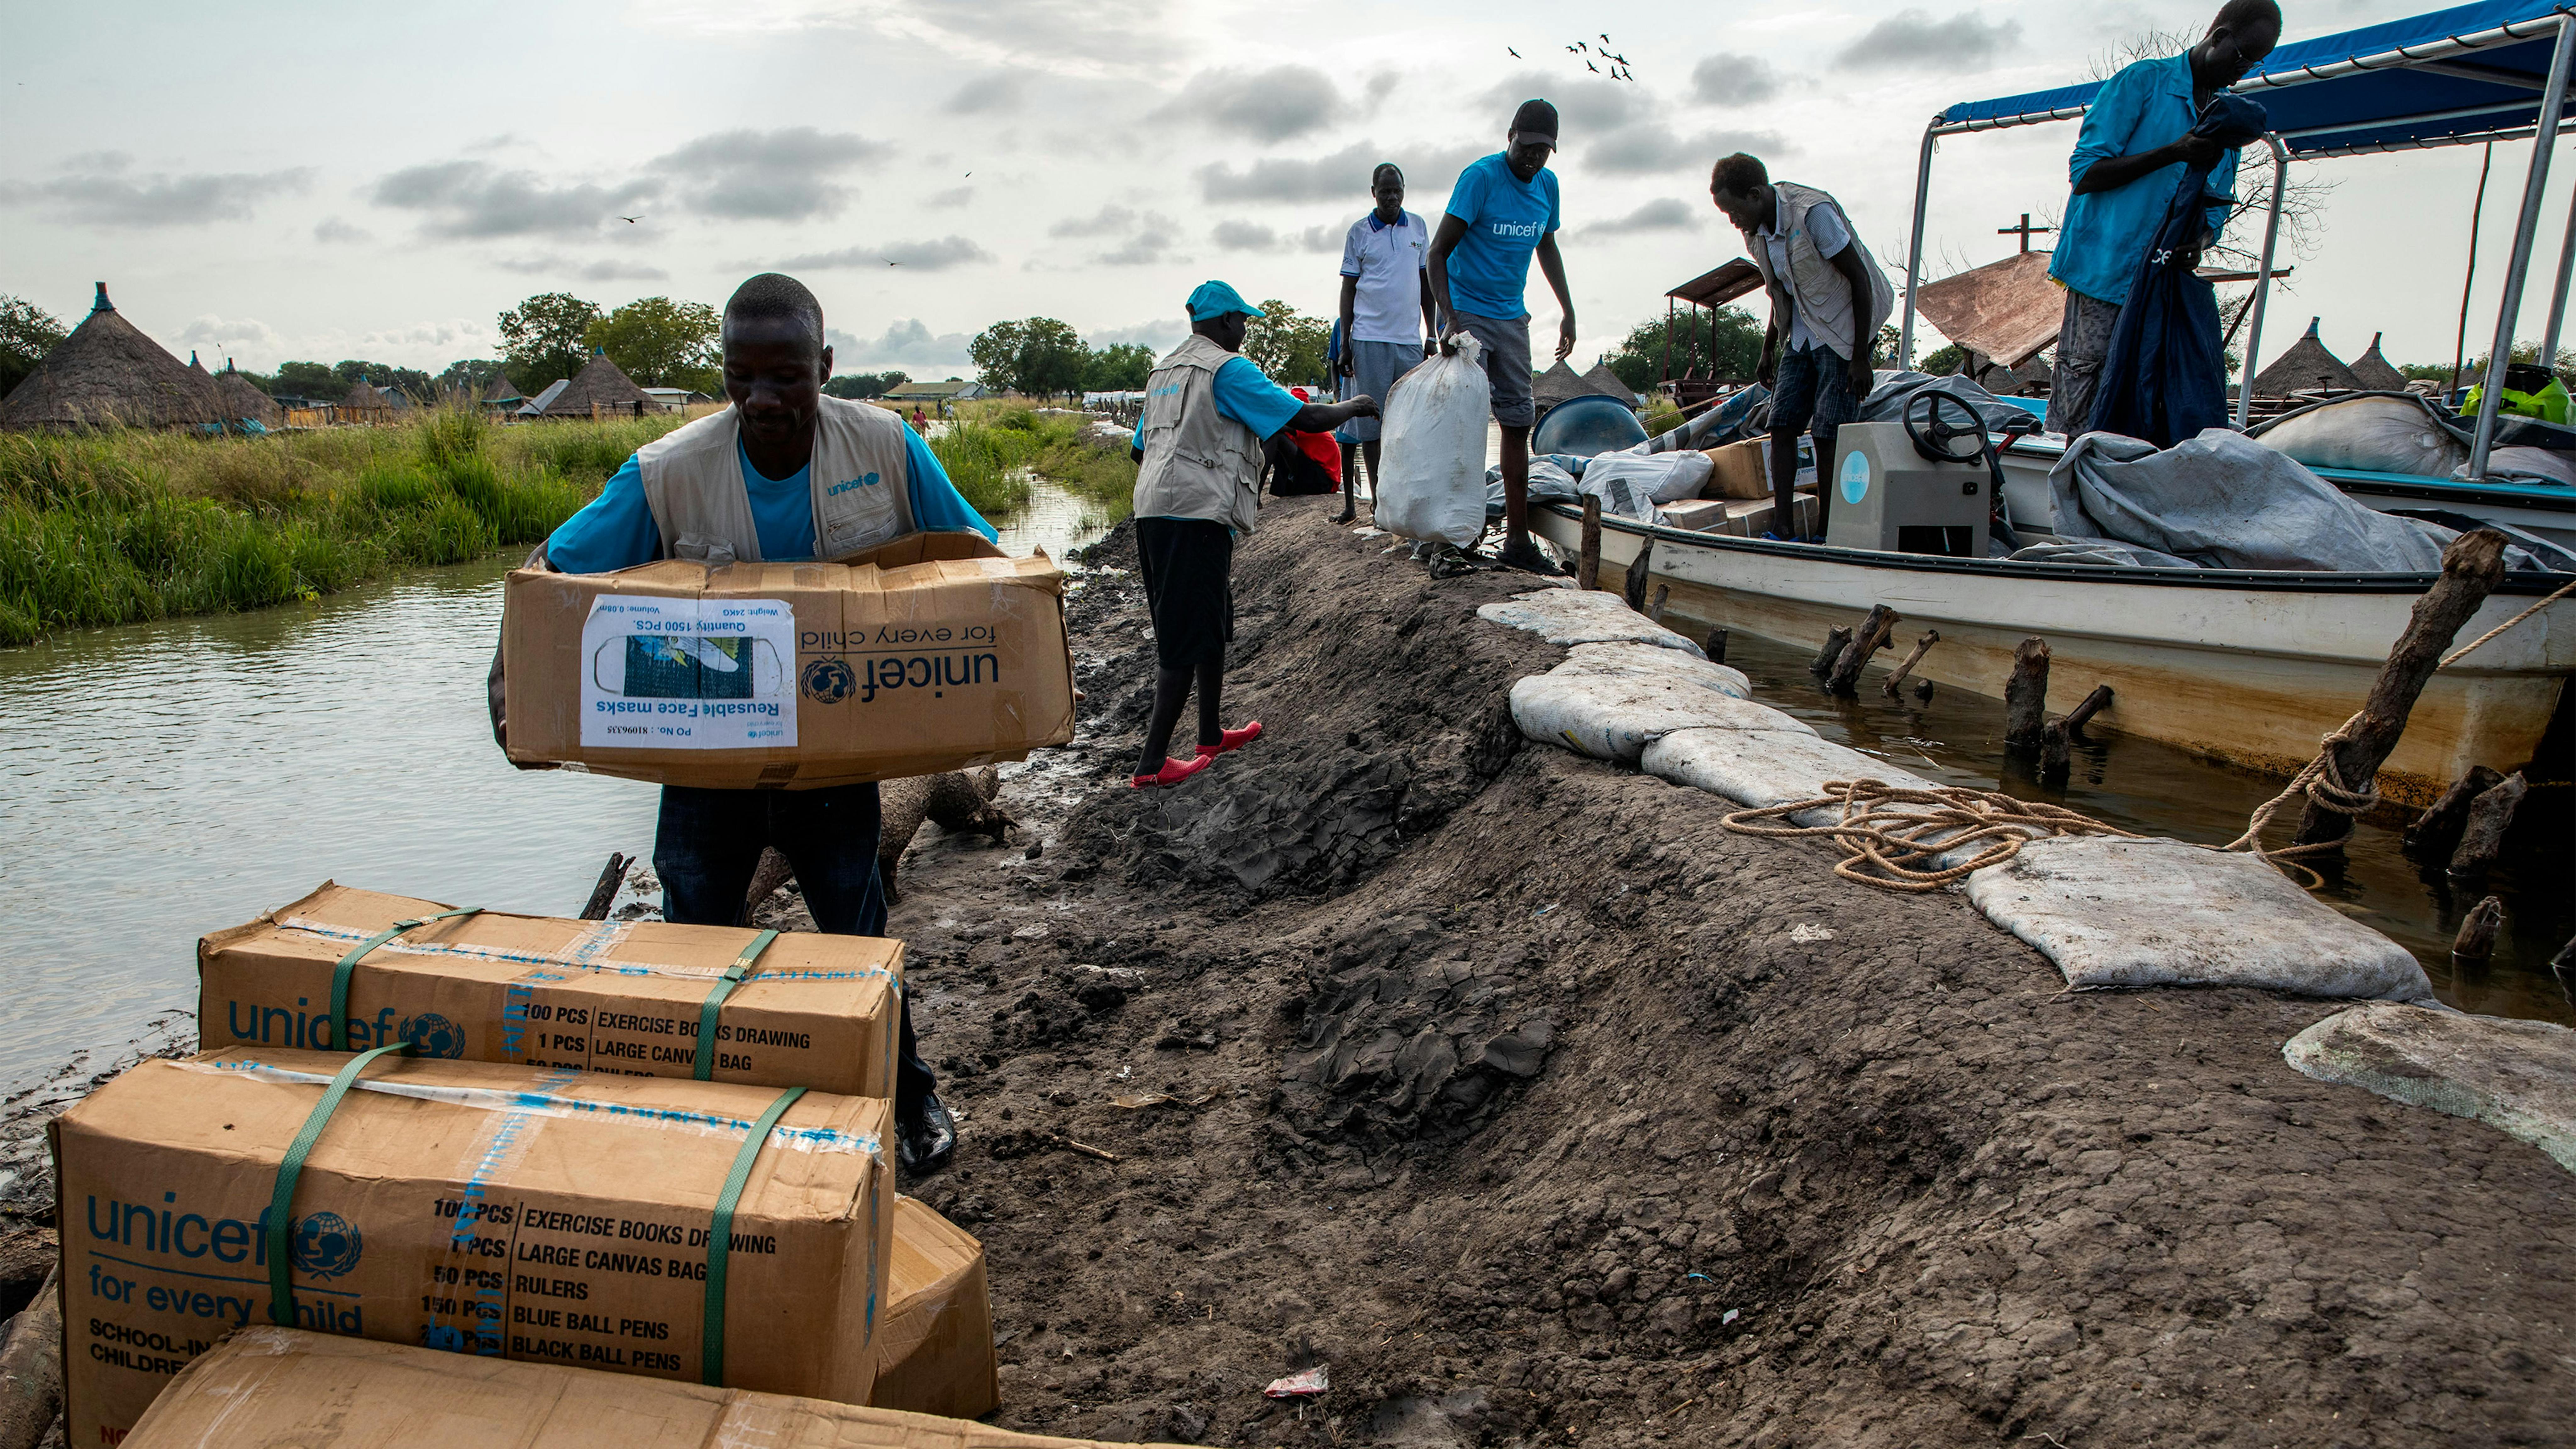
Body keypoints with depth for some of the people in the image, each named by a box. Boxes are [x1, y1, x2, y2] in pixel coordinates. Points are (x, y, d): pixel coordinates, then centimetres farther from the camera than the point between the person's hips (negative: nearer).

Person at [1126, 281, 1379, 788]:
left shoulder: (1164, 371, 20)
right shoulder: (1228, 369, -6)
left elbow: (1140, 450, 25)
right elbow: (1307, 418, -9)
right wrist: (1353, 407, 10)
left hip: (1152, 510, 9)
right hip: (1196, 514, -9)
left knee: (1212, 624, 20)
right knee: (1185, 641, -5)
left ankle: (1211, 736, 29)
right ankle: (1153, 762, -4)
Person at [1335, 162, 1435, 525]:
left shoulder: (1418, 227, 12)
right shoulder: (1359, 232, 5)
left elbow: (1426, 283, 16)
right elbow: (1348, 289, 5)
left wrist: (1432, 335, 12)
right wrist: (1344, 343, 0)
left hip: (1410, 339, 2)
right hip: (1369, 338, -2)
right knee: (1371, 421, -2)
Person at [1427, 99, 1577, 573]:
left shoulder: (1547, 184, 6)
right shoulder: (1481, 177, -14)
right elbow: (1438, 252, -18)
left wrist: (1568, 310, 18)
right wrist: (1448, 316, -30)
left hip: (1511, 317, 7)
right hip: (1466, 313, -6)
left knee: (1518, 421, 4)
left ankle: (1518, 539, 8)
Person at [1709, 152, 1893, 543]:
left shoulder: (1814, 213, -22)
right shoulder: (1756, 231, 1)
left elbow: (1861, 280, -18)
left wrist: (1861, 358, -19)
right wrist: (1768, 349, 18)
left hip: (1844, 334, -7)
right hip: (1800, 337, 7)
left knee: (1828, 434, -9)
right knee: (1782, 425, -2)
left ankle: (1825, 535, -1)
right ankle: (1783, 528, -1)